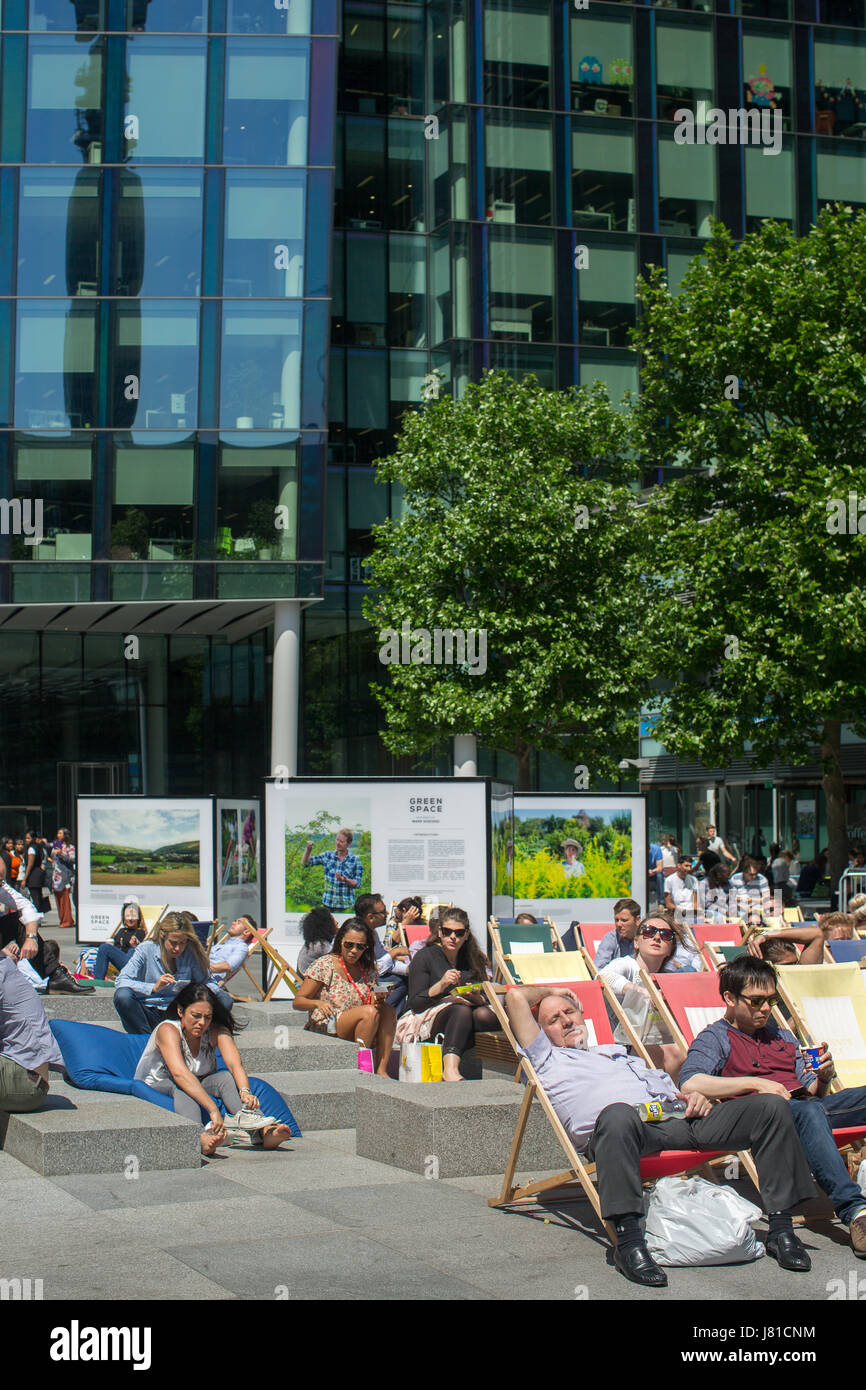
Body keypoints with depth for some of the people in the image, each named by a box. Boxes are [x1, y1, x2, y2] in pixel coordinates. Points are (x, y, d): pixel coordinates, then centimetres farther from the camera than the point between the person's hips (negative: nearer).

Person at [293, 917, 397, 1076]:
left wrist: (378, 998, -13)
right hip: (325, 1030, -5)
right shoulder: (324, 966, -5)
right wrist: (318, 1003, -27)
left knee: (387, 1010, -21)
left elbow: (372, 1003, 11)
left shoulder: (367, 969, 11)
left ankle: (381, 1070, -24)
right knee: (370, 1012, -28)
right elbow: (297, 1002, -6)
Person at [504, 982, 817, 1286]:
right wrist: (551, 991, 38)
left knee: (772, 1107, -11)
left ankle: (780, 1229, -13)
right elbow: (516, 997, 19)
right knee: (618, 1115, -46)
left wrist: (694, 1097, 12)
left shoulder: (619, 1053, 43)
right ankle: (629, 1242, -44)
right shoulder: (548, 1060, 26)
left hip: (675, 1116, 6)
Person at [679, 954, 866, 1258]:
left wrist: (824, 1077, 2)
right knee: (809, 1112, -39)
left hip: (808, 1108, 6)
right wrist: (755, 1084, -11)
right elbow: (689, 1084, -10)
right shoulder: (715, 1038, 10)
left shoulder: (782, 1036, 32)